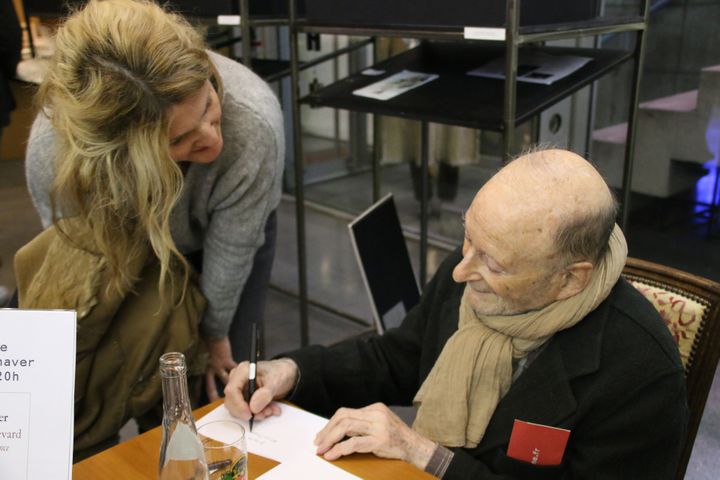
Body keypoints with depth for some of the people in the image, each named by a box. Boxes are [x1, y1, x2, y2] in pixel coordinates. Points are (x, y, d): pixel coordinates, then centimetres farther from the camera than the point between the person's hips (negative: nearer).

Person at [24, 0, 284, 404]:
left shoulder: (253, 125, -42)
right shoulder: (51, 149, -37)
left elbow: (231, 252, -25)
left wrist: (214, 334, -9)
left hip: (225, 227, 0)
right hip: (133, 249, 1)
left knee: (222, 380, 1)